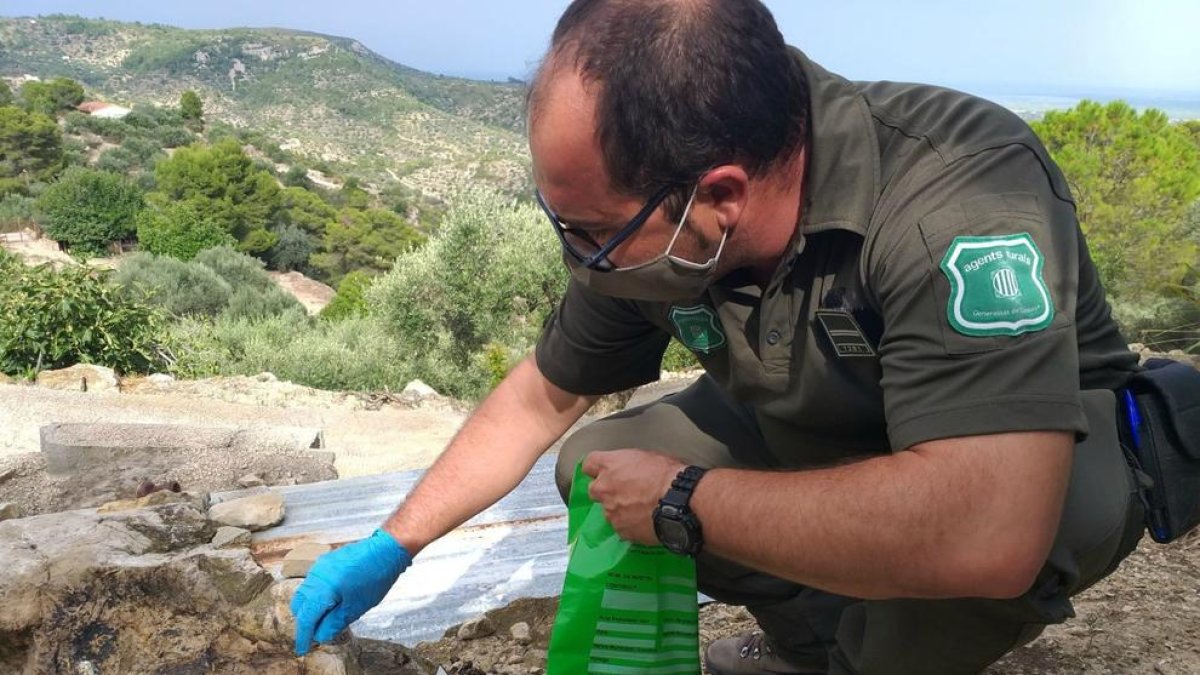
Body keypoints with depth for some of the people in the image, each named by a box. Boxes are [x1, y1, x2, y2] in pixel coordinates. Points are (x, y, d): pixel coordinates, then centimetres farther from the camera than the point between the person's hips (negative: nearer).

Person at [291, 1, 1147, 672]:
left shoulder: (959, 195, -39)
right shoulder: (648, 224, -20)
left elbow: (986, 535, -51)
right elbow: (540, 398, -3)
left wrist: (683, 500, -37)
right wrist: (391, 547, -1)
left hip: (1051, 448, -5)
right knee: (594, 466, -4)